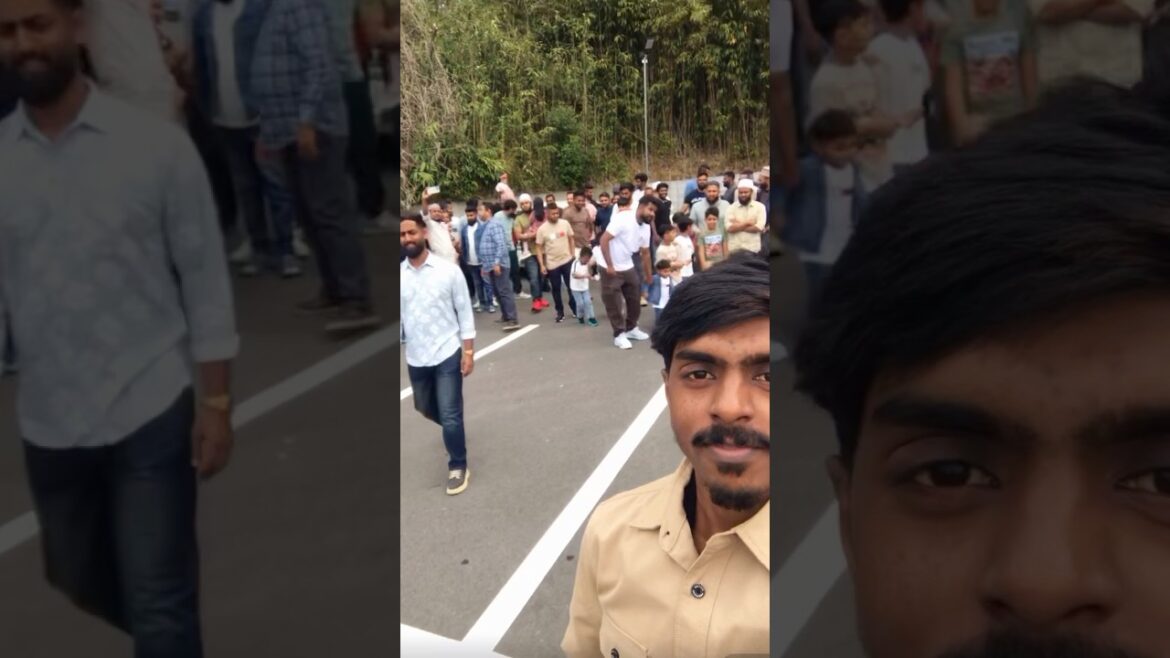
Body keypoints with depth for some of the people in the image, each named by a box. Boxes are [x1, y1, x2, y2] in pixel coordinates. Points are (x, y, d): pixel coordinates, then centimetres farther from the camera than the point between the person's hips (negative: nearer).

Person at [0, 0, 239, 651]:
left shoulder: (156, 141, -9)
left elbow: (206, 279, -6)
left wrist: (216, 403, -8)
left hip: (151, 413, -4)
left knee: (159, 606, 0)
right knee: (78, 585, 23)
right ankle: (167, 642, 51)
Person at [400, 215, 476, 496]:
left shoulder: (448, 269, -9)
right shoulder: (399, 275, -2)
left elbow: (465, 312, -5)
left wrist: (468, 351, -8)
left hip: (447, 353, -4)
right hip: (415, 357, 4)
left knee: (450, 415, -4)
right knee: (426, 408, 22)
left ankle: (458, 466, 16)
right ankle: (454, 429, 54)